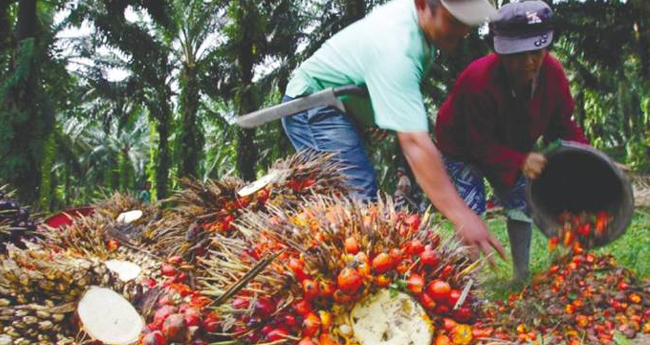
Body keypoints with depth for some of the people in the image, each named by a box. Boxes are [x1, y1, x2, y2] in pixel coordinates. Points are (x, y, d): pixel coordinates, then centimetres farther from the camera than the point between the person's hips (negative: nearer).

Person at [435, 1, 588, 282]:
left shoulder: (553, 73, -24)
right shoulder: (478, 79, -41)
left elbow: (562, 125, -11)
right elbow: (481, 146, -35)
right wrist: (521, 161, -48)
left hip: (510, 148, 6)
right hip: (463, 149, -5)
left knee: (521, 205, 6)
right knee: (472, 209, -15)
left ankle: (522, 275, 18)